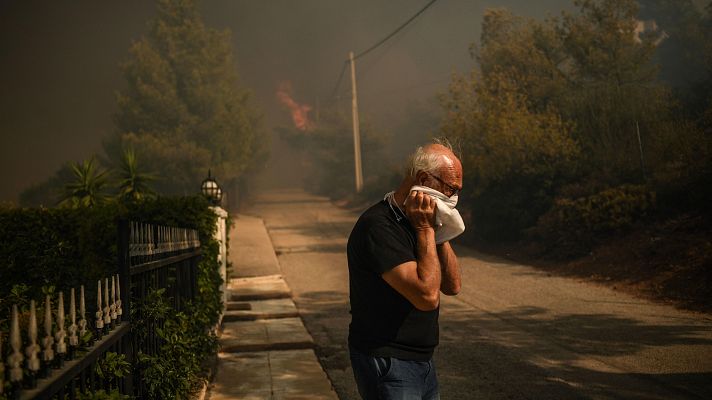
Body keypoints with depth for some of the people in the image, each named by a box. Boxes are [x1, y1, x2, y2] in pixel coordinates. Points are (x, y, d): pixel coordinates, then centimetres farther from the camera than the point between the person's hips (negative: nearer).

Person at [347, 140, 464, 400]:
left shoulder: (418, 223, 9)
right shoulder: (378, 226, -20)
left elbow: (452, 286, 6)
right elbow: (427, 295, -26)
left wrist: (439, 232, -4)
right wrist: (426, 230, -18)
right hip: (387, 365, -9)